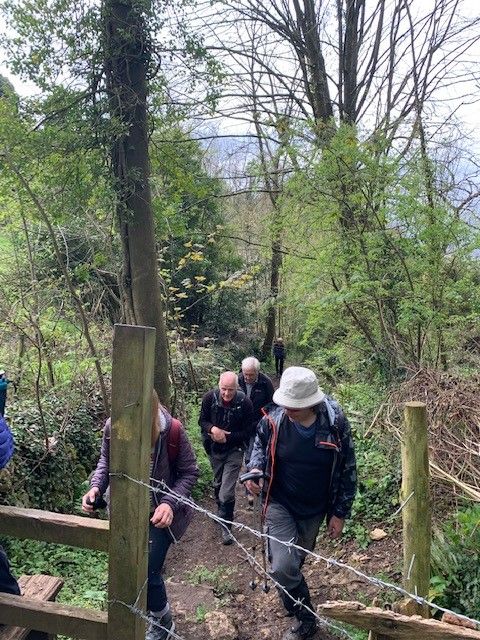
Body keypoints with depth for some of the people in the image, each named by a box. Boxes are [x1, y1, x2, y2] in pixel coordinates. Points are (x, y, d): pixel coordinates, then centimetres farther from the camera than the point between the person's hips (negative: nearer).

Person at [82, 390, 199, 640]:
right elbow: (105, 461, 2)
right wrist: (96, 486, -16)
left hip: (160, 512, -4)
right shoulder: (112, 427, -19)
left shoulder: (172, 430, -27)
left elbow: (189, 472, -14)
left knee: (147, 572, -4)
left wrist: (170, 503, -28)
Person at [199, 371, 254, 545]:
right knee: (218, 483, 23)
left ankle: (226, 527, 8)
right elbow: (202, 420, -3)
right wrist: (212, 429, -25)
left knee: (227, 493, -9)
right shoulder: (210, 397, -16)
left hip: (234, 450, -3)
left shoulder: (245, 403, -22)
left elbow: (247, 432, -14)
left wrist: (227, 437, -23)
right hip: (214, 449, 4)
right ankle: (222, 513, 48)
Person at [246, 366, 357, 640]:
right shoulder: (273, 420, -19)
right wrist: (255, 468, -17)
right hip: (280, 504, 0)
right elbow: (260, 446, 4)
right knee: (283, 567, -14)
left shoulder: (336, 424, -20)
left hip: (314, 511, 1)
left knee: (294, 563, 20)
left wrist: (340, 513, -4)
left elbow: (348, 471, -8)